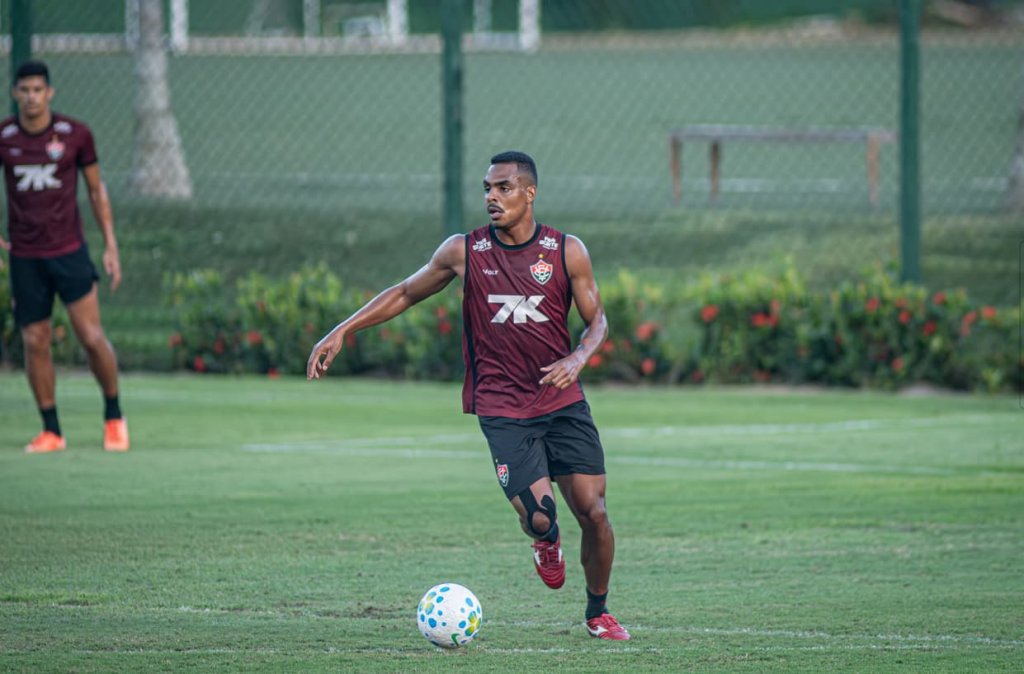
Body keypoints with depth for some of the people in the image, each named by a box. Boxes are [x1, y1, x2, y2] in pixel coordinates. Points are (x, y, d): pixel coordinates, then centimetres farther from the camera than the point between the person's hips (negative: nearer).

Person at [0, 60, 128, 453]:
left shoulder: (76, 134, -3)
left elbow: (96, 190, 6)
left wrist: (111, 245, 3)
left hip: (69, 251, -1)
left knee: (92, 337, -7)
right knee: (34, 343, 0)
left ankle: (114, 416, 12)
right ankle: (51, 431, 10)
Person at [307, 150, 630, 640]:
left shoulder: (567, 251, -2)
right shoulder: (465, 251, -2)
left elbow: (596, 319, 7)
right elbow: (406, 293, 10)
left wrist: (577, 358, -15)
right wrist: (342, 332, 4)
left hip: (563, 404, 1)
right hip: (502, 410, -1)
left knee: (593, 512, -5)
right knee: (538, 516, -16)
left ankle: (598, 613, 19)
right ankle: (546, 542, 24)